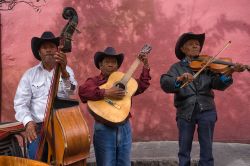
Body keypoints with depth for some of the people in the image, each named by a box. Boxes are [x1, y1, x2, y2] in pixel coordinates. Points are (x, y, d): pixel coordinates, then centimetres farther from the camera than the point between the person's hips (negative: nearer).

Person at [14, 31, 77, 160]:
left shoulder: (67, 70, 6)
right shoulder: (30, 74, 5)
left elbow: (71, 91, -14)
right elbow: (20, 103, 1)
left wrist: (63, 72, -33)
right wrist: (28, 121, -17)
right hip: (38, 126, 0)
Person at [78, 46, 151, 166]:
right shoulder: (94, 81, -2)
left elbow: (142, 85, 17)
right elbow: (83, 90, -23)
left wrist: (145, 67, 9)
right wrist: (106, 93, -27)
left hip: (124, 128, 5)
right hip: (104, 129, -5)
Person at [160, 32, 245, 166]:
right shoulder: (177, 67, 4)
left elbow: (218, 84, -7)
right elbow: (165, 84, -13)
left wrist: (230, 72, -26)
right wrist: (180, 79, -32)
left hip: (206, 110, 1)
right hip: (185, 111, 0)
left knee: (207, 148, 7)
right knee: (184, 149, 10)